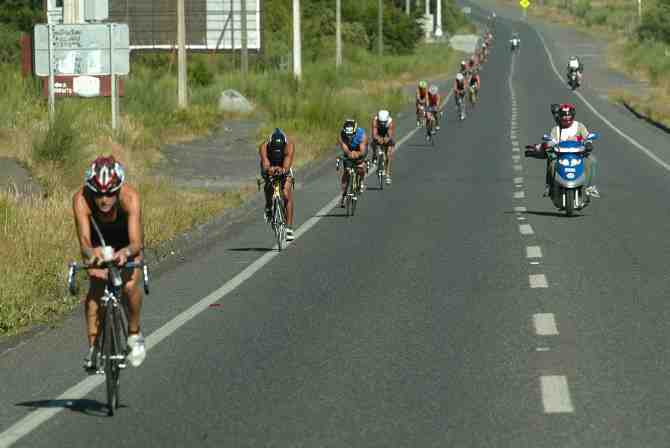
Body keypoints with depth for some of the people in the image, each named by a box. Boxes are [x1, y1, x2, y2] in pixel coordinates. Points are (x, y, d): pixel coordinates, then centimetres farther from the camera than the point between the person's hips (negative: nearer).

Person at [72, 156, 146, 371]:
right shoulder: (81, 199, -36)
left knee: (130, 286, -21)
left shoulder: (130, 197, -39)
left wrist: (126, 252, -67)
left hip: (127, 243, -1)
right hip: (99, 242, 1)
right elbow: (84, 240, -42)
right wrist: (91, 254, -64)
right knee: (95, 288, -18)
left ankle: (134, 334, 5)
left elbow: (136, 242, -45)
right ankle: (93, 347, -8)